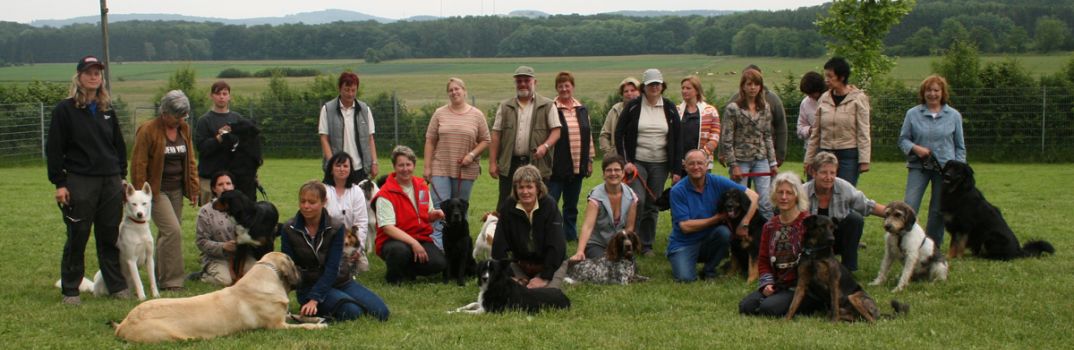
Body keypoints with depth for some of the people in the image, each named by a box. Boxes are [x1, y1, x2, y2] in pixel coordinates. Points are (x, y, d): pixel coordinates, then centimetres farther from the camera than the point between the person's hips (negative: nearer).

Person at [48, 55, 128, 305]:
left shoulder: (107, 110, 13)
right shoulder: (65, 110, -3)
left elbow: (119, 144, 20)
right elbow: (54, 149, -5)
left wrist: (121, 175, 12)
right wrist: (59, 183, -10)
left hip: (110, 181, 4)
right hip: (79, 181, -4)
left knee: (111, 236, 7)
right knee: (77, 237, 0)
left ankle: (117, 285, 15)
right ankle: (70, 290, 9)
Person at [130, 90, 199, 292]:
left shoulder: (184, 129, 7)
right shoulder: (148, 131, -13)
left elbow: (190, 161, 14)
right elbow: (138, 165, -12)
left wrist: (194, 189, 9)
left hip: (176, 190, 6)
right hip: (156, 190, -6)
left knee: (167, 233, 9)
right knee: (172, 231, -15)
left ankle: (162, 276, 18)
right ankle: (171, 280, -9)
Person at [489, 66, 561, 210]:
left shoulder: (547, 106, 6)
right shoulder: (505, 107, 12)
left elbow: (556, 130, 1)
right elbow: (496, 135, 9)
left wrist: (545, 146, -18)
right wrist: (492, 163, 2)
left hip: (537, 164, -2)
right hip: (509, 164, 2)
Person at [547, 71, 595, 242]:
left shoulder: (582, 110, 12)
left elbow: (588, 136, 17)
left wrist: (589, 160, 14)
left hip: (577, 167, 5)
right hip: (556, 167, -5)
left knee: (572, 206, 13)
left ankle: (571, 236, 20)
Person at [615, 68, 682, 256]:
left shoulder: (669, 108, 4)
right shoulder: (633, 106, -2)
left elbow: (677, 139, 6)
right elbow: (619, 133, 1)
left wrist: (676, 168, 1)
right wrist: (625, 161, -7)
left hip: (660, 164, 2)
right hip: (637, 162, -2)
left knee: (653, 206, 6)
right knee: (638, 200, -18)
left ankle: (647, 245, 17)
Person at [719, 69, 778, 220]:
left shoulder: (765, 108, 8)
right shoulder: (733, 108, -5)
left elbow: (768, 137, 14)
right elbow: (726, 139, -6)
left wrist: (773, 162, 9)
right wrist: (733, 165, -10)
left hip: (761, 159, 3)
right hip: (741, 160, -3)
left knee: (766, 203, -2)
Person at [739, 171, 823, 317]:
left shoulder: (808, 223, -9)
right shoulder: (770, 226, 12)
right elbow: (763, 259, 16)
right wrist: (767, 283, -2)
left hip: (803, 288, -6)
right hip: (777, 285, 6)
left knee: (769, 308, -27)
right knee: (745, 306, -16)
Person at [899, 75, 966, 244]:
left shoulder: (954, 115, 8)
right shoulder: (913, 114, 5)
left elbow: (960, 146, 11)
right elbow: (903, 139, 8)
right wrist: (915, 148, -13)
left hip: (945, 168, 1)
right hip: (918, 166, -1)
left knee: (939, 211, 5)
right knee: (909, 206, -14)